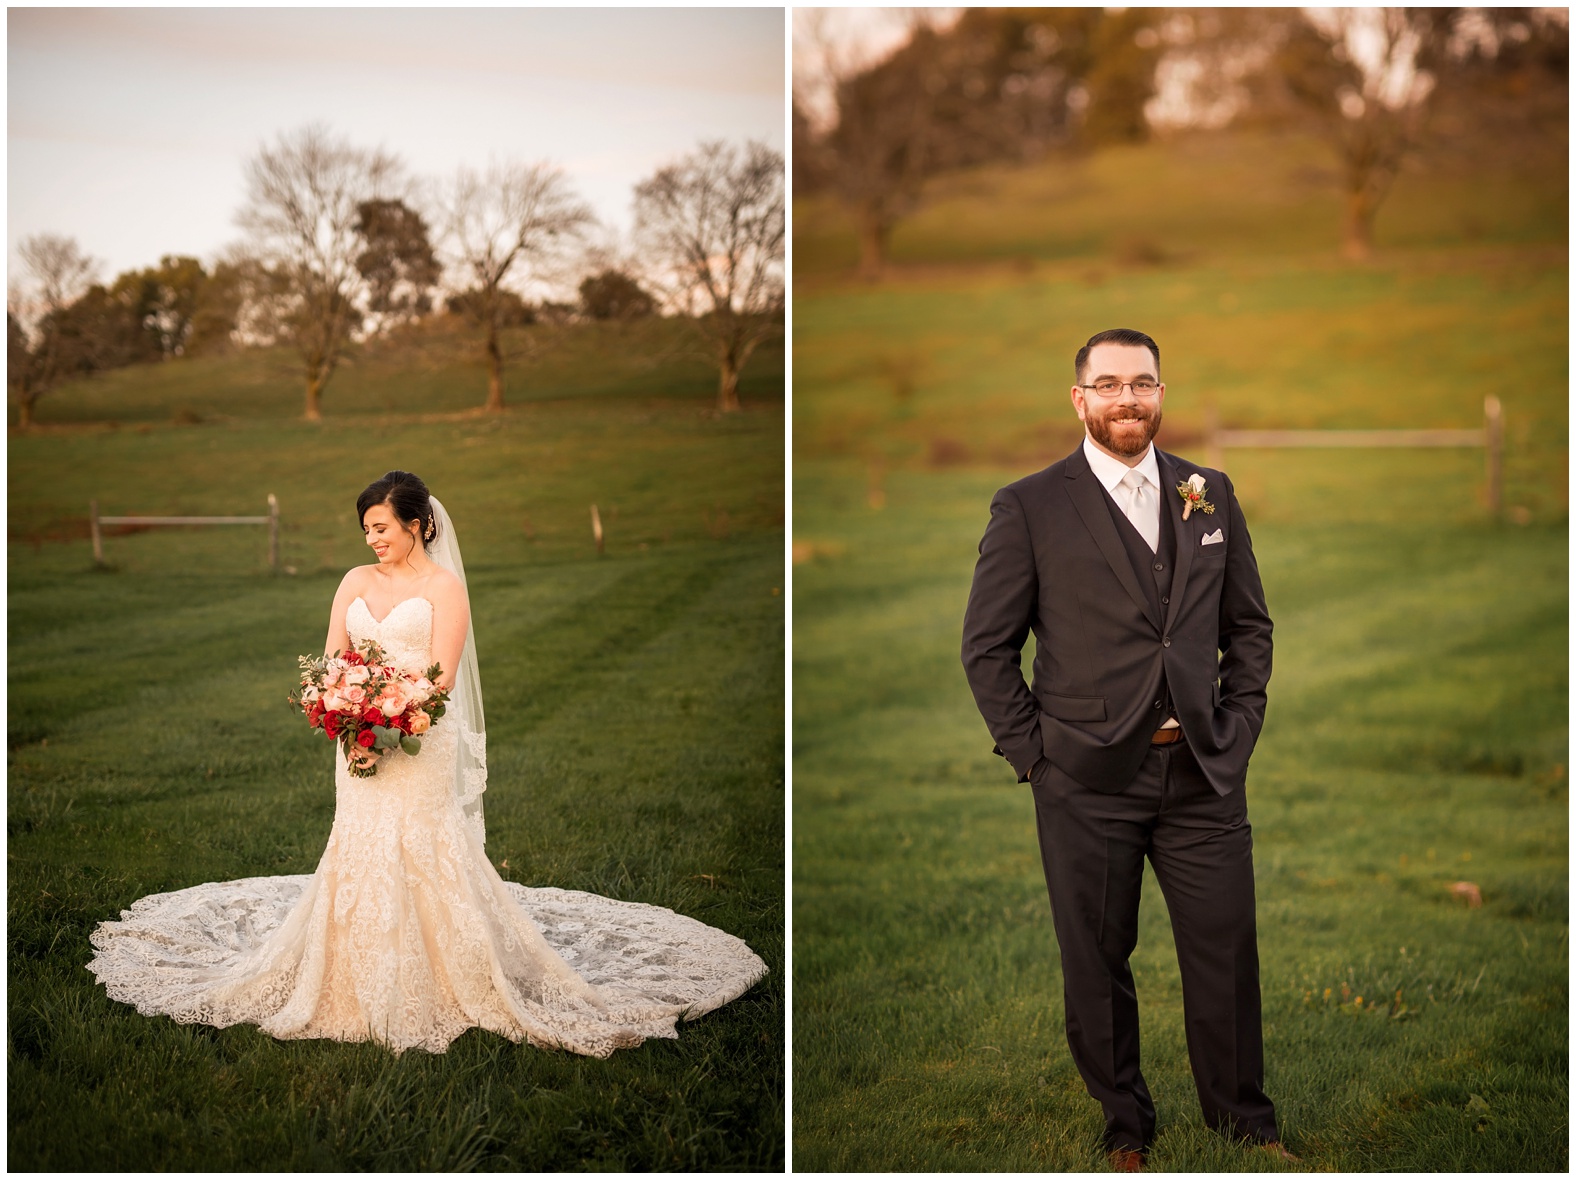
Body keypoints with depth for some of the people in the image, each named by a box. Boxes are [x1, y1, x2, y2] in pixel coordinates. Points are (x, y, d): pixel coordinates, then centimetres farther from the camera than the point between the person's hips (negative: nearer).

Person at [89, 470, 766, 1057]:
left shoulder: (444, 586, -3)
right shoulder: (356, 581, 12)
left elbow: (441, 677, -11)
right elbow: (331, 661, 8)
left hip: (422, 745, -5)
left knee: (423, 858, -4)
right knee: (359, 855, 7)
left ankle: (435, 984, 7)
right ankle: (366, 983, 17)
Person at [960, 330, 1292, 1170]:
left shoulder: (1211, 495, 9)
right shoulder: (1029, 508, -2)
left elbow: (1248, 624, 15)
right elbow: (986, 645, 0)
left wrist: (1238, 726, 5)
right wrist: (1030, 750, -5)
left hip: (1204, 775, 3)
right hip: (1086, 783, -2)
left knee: (1226, 952, 7)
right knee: (1097, 964, 7)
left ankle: (1245, 1121, 26)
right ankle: (1124, 1127, 25)